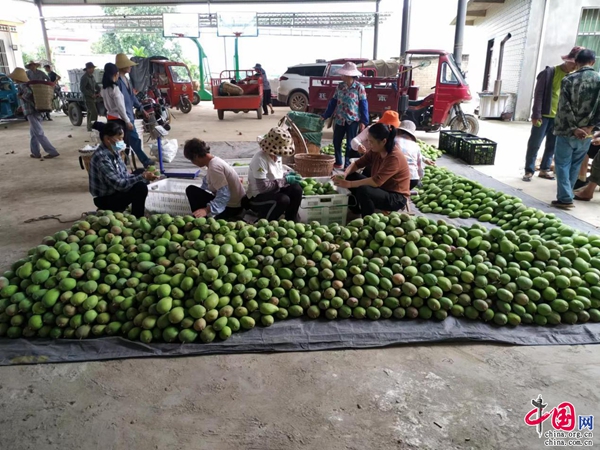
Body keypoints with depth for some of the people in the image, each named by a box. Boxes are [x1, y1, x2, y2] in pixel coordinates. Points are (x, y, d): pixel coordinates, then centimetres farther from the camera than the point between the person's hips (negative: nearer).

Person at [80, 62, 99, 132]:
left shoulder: (92, 76, 13)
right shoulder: (84, 77, -14)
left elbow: (96, 86, 19)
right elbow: (82, 89, -19)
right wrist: (91, 95, -21)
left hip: (93, 98, 9)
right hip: (88, 98, -9)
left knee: (90, 113, 16)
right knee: (94, 112, -17)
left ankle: (90, 127, 25)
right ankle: (91, 127, -14)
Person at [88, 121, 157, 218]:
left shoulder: (112, 152, 2)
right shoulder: (102, 158, -27)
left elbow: (124, 175, 8)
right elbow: (119, 184, -28)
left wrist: (142, 175, -8)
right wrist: (142, 177, -25)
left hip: (114, 190, 10)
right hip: (105, 199, -10)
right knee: (140, 188, -27)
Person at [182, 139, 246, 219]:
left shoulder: (214, 167, -24)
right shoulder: (214, 160, 5)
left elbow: (224, 195, -31)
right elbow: (206, 183, 17)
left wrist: (207, 210, -38)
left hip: (231, 207, -10)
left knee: (191, 191, -12)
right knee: (191, 190, 19)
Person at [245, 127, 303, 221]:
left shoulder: (276, 155, 0)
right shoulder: (260, 159, -26)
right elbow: (262, 186, -30)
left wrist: (287, 175, -7)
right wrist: (285, 180, -26)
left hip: (273, 190, 8)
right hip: (258, 196, -8)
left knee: (296, 189, -11)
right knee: (283, 200, -31)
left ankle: (291, 221, 5)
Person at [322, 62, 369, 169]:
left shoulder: (359, 87, -6)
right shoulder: (340, 86, 5)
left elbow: (363, 105, -6)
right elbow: (333, 102, 9)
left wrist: (363, 121, -11)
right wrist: (325, 116, 7)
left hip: (353, 120, -4)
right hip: (340, 119, 5)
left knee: (350, 143, 2)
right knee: (336, 141, 8)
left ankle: (347, 165, 12)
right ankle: (338, 163, 24)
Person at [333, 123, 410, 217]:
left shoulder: (395, 157, -28)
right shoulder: (376, 151, -4)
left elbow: (376, 181, -34)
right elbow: (357, 164, 0)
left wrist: (349, 184, -33)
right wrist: (344, 175, -21)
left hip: (397, 198, -8)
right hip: (381, 189, 9)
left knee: (363, 190, -34)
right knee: (350, 176, -1)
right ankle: (355, 210, 13)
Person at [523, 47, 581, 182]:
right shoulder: (549, 73, -7)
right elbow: (538, 95, -10)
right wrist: (536, 115, -15)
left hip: (559, 117, 5)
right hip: (544, 115, -5)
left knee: (553, 145, 9)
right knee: (534, 144, -2)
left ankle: (544, 169, 20)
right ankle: (529, 171, 6)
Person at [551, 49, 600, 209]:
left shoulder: (568, 80, -5)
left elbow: (564, 107, -11)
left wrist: (574, 128, -8)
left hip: (567, 131, -3)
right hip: (586, 133, 3)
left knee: (562, 164, 2)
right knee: (575, 165, 14)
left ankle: (565, 198, -4)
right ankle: (566, 194, 19)